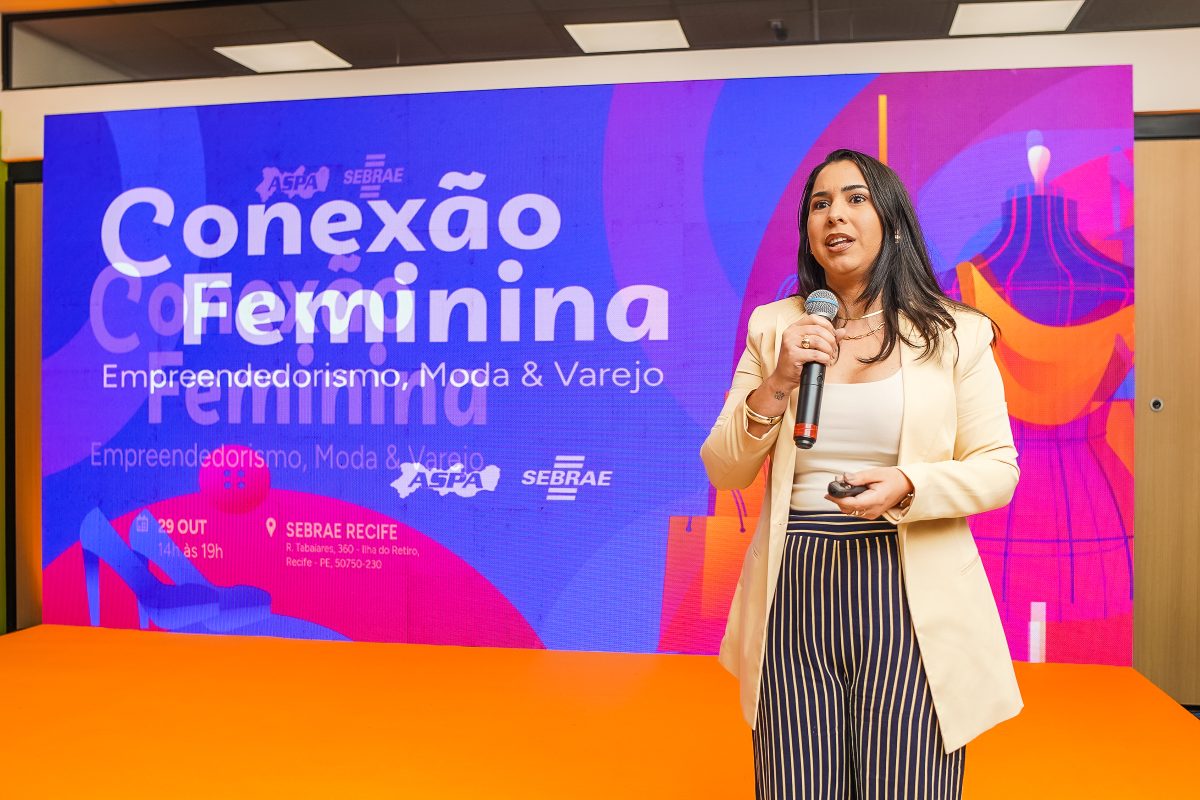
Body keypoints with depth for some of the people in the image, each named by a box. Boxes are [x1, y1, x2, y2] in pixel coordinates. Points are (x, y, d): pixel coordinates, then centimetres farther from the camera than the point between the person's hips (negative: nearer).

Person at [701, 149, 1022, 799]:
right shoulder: (774, 327, 7)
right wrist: (776, 385, -11)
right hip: (795, 598, 2)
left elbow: (998, 469, 2)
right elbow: (723, 472, 5)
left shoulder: (955, 334, 1)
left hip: (909, 601, -1)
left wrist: (907, 485, -17)